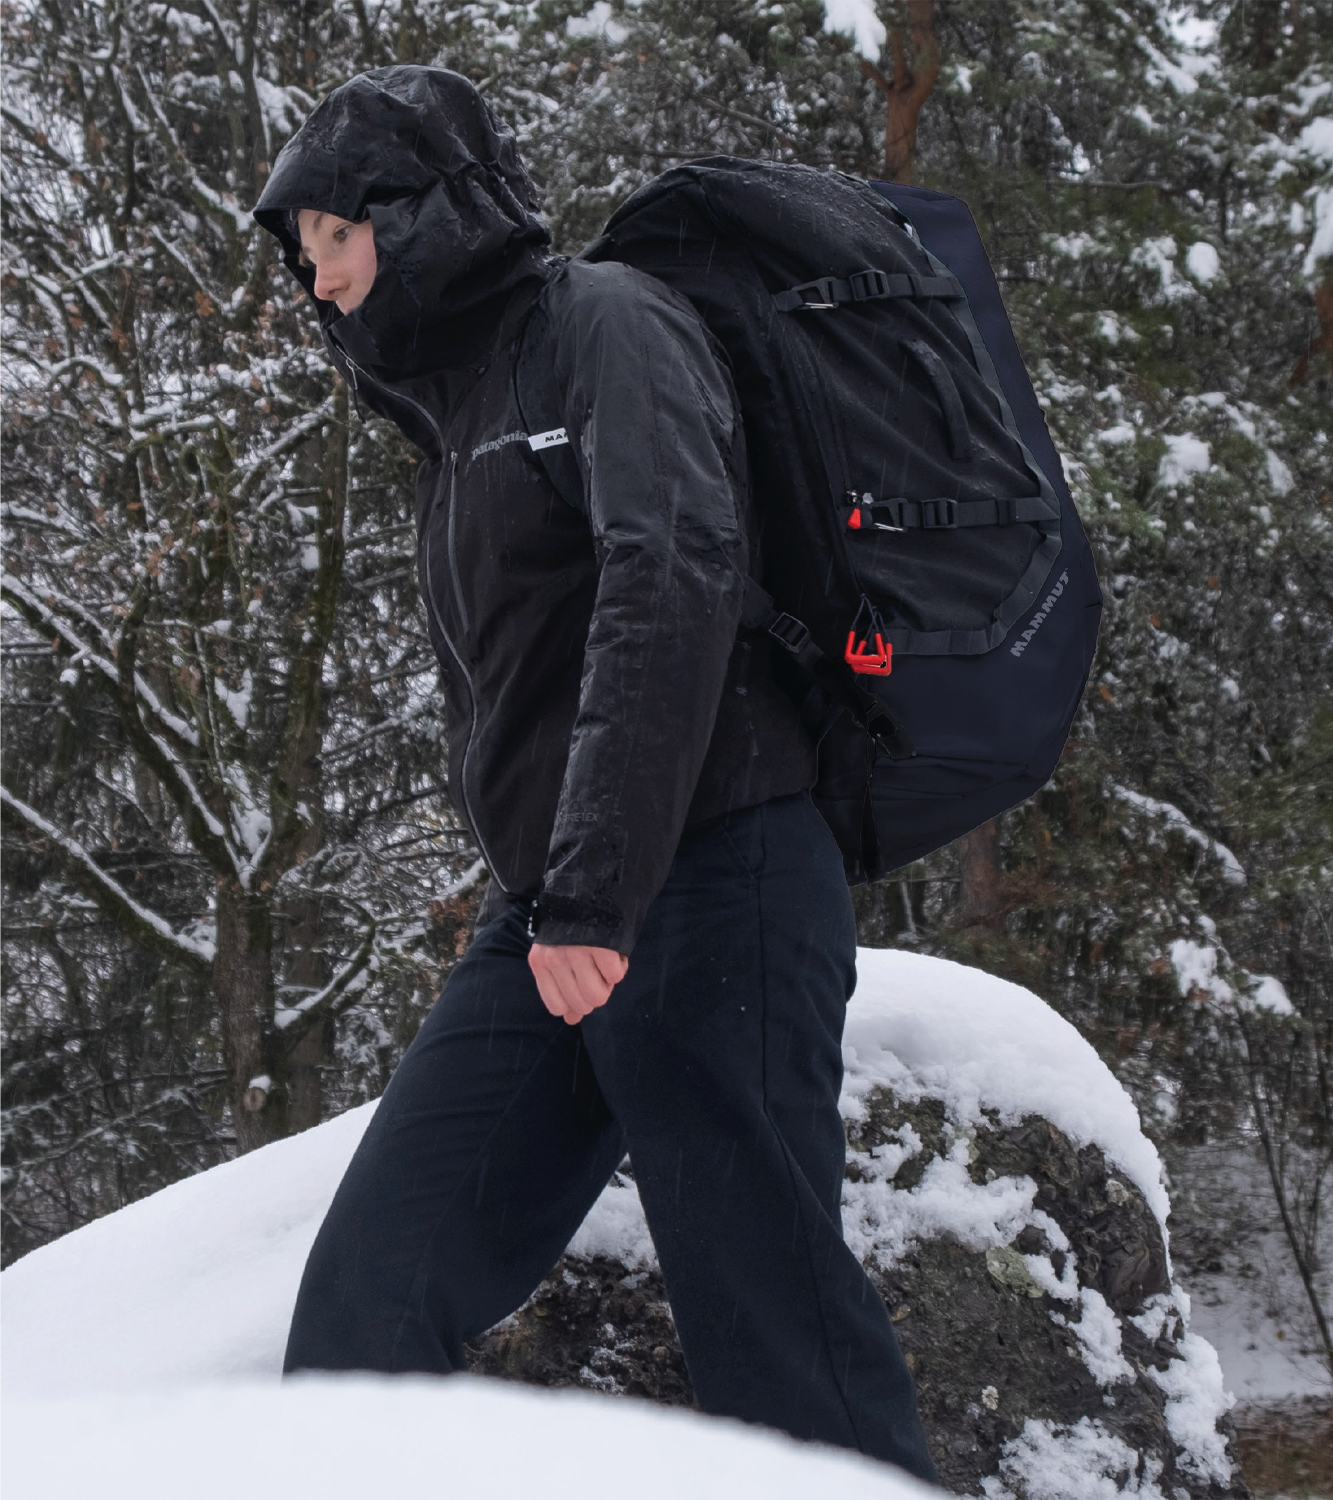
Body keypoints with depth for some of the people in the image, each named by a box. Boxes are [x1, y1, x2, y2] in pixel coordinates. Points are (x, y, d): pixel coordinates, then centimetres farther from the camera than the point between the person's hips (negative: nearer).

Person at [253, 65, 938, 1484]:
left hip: (703, 886, -8)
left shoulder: (601, 322, -3)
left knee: (772, 1337, -9)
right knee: (366, 1301, -2)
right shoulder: (454, 417, 24)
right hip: (544, 930, 8)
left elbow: (675, 571, -19)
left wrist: (594, 890, -26)